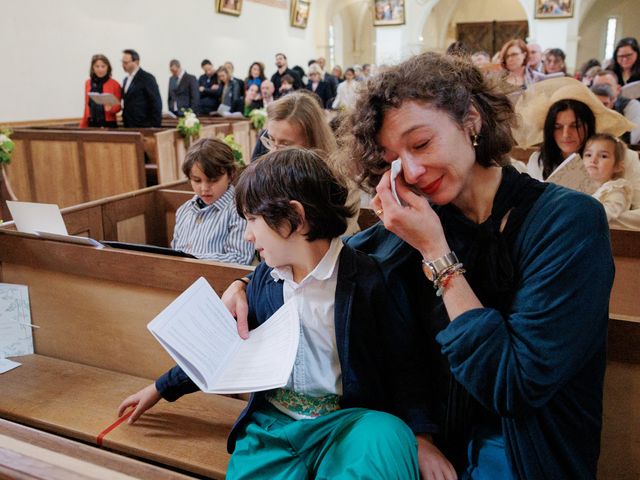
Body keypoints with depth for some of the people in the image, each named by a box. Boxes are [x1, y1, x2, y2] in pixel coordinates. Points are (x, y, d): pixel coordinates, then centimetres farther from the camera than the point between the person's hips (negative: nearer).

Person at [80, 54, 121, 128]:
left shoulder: (115, 85, -2)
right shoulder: (88, 83, 10)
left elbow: (118, 106, 3)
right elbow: (86, 106, 14)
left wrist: (111, 108, -20)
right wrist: (82, 126, 10)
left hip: (108, 124, -3)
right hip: (92, 124, 3)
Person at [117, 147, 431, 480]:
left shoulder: (368, 280, -11)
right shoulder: (264, 276, 7)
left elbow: (404, 369, -6)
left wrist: (421, 436, -20)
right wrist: (161, 389, 23)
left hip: (347, 421, -3)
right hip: (272, 421, 4)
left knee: (384, 438, -35)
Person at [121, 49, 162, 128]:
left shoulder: (147, 78, -8)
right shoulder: (126, 79, 17)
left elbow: (156, 103, -11)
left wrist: (155, 126, -15)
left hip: (144, 127, -7)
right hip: (128, 127, 7)